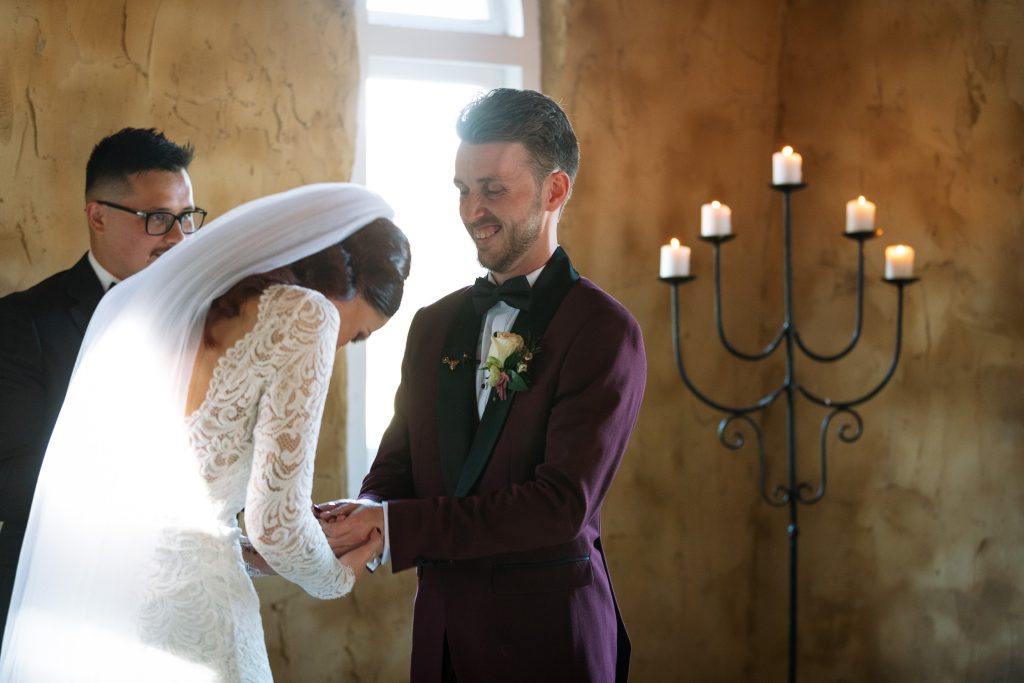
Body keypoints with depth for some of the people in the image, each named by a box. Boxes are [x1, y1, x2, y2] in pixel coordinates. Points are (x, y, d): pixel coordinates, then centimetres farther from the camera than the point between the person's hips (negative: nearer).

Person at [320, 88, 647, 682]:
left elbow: (563, 503, -21)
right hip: (441, 626, 6)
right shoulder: (434, 326, 9)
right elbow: (396, 468, 9)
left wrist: (390, 525, -23)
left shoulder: (604, 331, -12)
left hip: (547, 632, -5)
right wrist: (359, 521, -15)